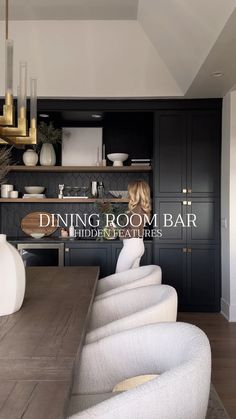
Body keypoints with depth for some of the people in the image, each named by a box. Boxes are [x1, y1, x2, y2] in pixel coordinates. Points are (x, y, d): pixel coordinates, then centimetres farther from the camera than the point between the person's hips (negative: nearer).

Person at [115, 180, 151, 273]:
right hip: (139, 245, 9)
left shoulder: (136, 209, -17)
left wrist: (119, 231, -12)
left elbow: (135, 232, -20)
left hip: (132, 245, -9)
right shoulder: (142, 208, 9)